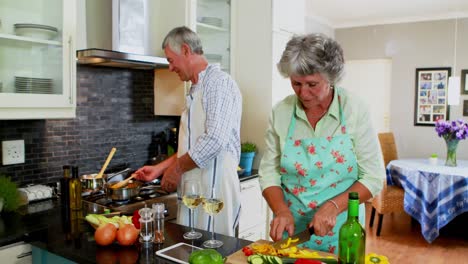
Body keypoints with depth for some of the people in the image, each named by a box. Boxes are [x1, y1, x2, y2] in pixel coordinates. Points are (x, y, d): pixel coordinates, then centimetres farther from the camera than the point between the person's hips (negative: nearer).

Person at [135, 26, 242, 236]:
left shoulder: (218, 82, -11)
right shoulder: (195, 90, 19)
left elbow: (214, 140, -22)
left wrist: (177, 168, -11)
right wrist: (160, 168, 18)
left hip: (213, 186, -9)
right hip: (192, 189, 9)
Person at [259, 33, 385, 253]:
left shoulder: (354, 111, -11)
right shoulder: (280, 113, -6)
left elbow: (373, 176, -9)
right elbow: (269, 173, -2)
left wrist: (333, 206, -21)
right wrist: (282, 211, -18)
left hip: (339, 232, -1)